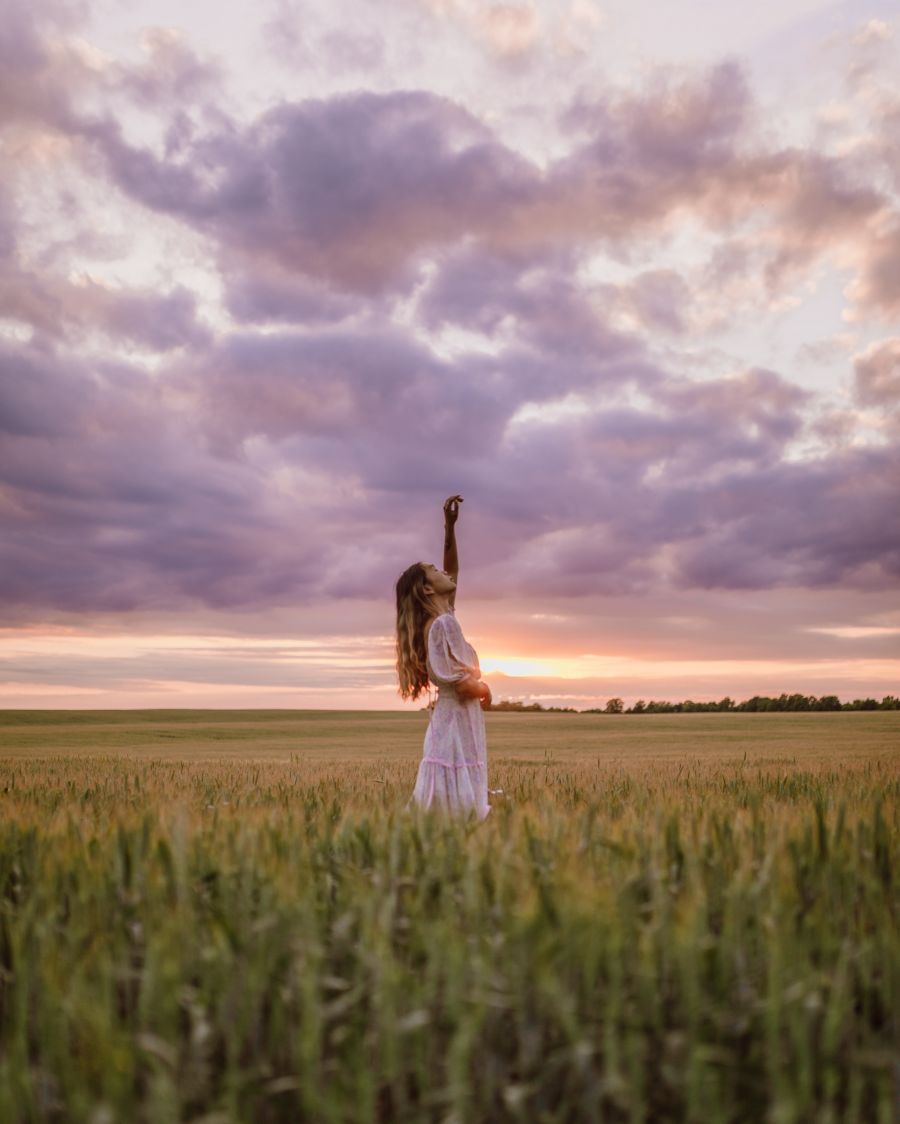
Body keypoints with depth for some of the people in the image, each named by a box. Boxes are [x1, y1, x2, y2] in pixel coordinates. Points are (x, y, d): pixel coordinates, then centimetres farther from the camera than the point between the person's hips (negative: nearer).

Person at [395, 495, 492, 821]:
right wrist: (485, 690, 1)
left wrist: (450, 525, 16)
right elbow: (463, 684, -21)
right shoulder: (444, 624, -15)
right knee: (457, 808, -8)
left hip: (454, 721, 9)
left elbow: (452, 574, 24)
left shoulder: (438, 620, 12)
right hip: (457, 722, -9)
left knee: (441, 810, 10)